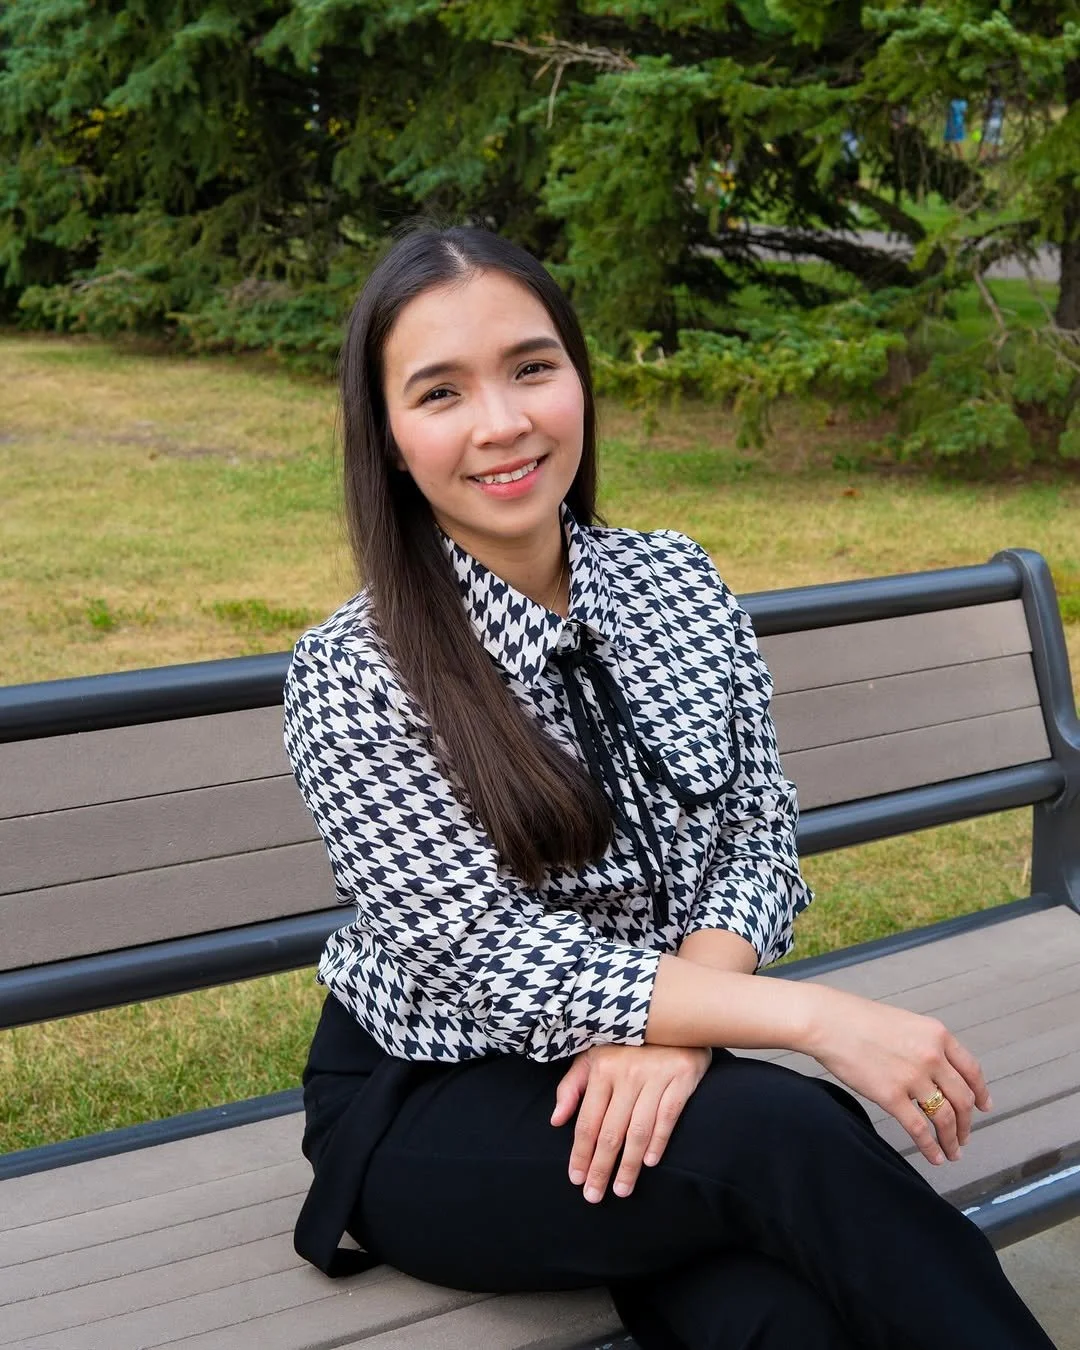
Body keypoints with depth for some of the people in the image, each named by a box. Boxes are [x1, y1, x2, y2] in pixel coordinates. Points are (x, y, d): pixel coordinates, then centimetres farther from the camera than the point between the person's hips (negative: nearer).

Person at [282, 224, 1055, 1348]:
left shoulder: (677, 581, -1)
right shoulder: (349, 678, -16)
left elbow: (758, 841, 1)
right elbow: (495, 959, -20)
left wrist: (680, 1024, -20)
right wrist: (816, 1018, -26)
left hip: (649, 1074, 3)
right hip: (429, 1115, -3)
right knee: (788, 1131, -29)